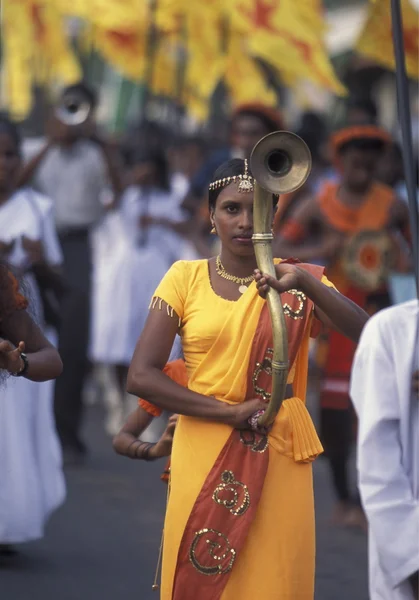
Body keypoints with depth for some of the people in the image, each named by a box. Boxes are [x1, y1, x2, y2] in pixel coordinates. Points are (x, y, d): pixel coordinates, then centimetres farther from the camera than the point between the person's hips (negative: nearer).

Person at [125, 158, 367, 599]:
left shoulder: (297, 281, 3)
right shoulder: (186, 278, 2)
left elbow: (368, 336, -14)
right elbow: (141, 376, -6)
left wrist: (306, 284, -29)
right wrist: (230, 412, -13)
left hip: (278, 460, 0)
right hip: (203, 459, 0)